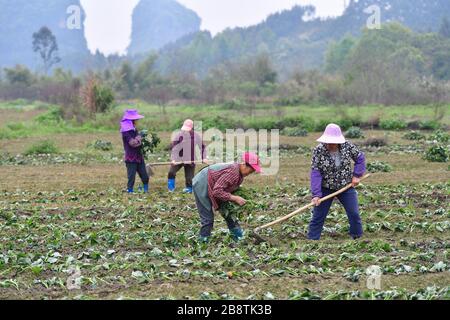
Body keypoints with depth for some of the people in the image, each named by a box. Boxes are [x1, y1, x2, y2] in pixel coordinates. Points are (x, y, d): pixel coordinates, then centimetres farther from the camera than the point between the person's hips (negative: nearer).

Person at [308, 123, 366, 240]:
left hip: (346, 187, 2)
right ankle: (312, 240, 12)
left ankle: (358, 238, 24)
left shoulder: (347, 146, -13)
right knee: (318, 216, 1)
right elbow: (315, 173, -21)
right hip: (325, 188, -1)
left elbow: (360, 158, 4)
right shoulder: (318, 151, -18)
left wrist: (357, 175, -6)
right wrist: (316, 194, -27)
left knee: (354, 213, 5)